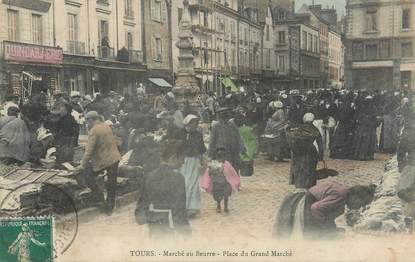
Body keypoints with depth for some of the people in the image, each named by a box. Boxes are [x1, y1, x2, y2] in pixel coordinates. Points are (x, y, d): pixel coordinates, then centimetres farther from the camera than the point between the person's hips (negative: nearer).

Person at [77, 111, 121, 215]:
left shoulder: (94, 131, -17)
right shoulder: (107, 126, 6)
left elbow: (89, 150, -20)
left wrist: (83, 165, -14)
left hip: (102, 161, -7)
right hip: (114, 159, 7)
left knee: (87, 174, 13)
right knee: (111, 184, 15)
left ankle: (99, 195, 12)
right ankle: (110, 208, 25)